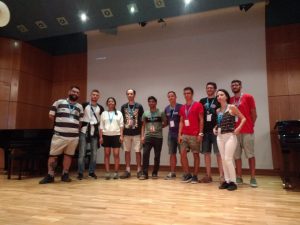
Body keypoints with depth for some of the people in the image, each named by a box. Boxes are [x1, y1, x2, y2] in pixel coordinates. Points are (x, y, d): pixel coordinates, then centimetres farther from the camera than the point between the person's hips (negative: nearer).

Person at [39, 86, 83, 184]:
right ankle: (50, 175, 13)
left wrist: (75, 128, 8)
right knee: (53, 155, 1)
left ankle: (65, 175, 22)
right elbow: (51, 115, 5)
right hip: (59, 135, -3)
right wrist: (60, 124, 10)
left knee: (68, 155, 9)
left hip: (74, 136, 3)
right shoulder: (59, 102, 3)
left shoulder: (80, 107, 13)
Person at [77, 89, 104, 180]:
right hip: (84, 131, -2)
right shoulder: (84, 105, 0)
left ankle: (91, 172, 18)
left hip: (95, 132, 3)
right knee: (82, 153, -2)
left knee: (94, 153, 6)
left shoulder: (100, 108, 7)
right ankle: (80, 173, 9)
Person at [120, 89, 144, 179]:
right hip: (126, 133, 2)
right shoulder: (123, 107, 7)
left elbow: (142, 121, 2)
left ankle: (139, 170, 14)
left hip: (137, 133, -2)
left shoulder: (139, 106, 1)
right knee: (127, 151, 8)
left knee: (138, 151, 3)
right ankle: (127, 171, 17)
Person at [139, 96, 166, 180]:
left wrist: (159, 127, -3)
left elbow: (165, 123, 8)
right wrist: (142, 136, 3)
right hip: (148, 137, 2)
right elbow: (143, 126, 11)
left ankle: (155, 173, 18)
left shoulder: (161, 113, 1)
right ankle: (144, 173, 3)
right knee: (145, 155, -6)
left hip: (158, 137, -1)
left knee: (157, 156, 5)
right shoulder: (145, 113, 9)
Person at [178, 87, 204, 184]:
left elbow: (201, 120, -5)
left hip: (195, 135, -5)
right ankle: (187, 175, 13)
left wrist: (200, 133, -12)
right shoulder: (182, 108, 14)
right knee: (183, 154, 0)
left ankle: (195, 176, 12)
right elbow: (181, 122, 14)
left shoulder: (198, 105, -2)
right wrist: (179, 134, 5)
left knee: (196, 154, 2)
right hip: (184, 135, 5)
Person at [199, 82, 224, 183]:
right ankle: (208, 175, 18)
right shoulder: (202, 101, 12)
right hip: (205, 131, 4)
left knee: (219, 153, -3)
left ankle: (222, 175, 4)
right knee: (206, 153, 8)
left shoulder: (219, 101, 2)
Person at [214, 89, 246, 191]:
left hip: (230, 136, -6)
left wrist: (238, 128, -17)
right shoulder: (218, 110, 11)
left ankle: (233, 182, 3)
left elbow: (243, 118, -5)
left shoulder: (232, 107, -5)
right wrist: (215, 128, 6)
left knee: (228, 159, -9)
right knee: (223, 159, 7)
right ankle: (227, 180, 16)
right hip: (220, 136, 6)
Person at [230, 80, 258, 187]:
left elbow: (254, 114, 2)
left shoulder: (248, 97, 1)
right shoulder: (230, 100, 11)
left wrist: (250, 126, 1)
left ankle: (253, 178, 10)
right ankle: (239, 177, 15)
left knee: (250, 154, 3)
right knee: (237, 155, 6)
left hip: (247, 131, -3)